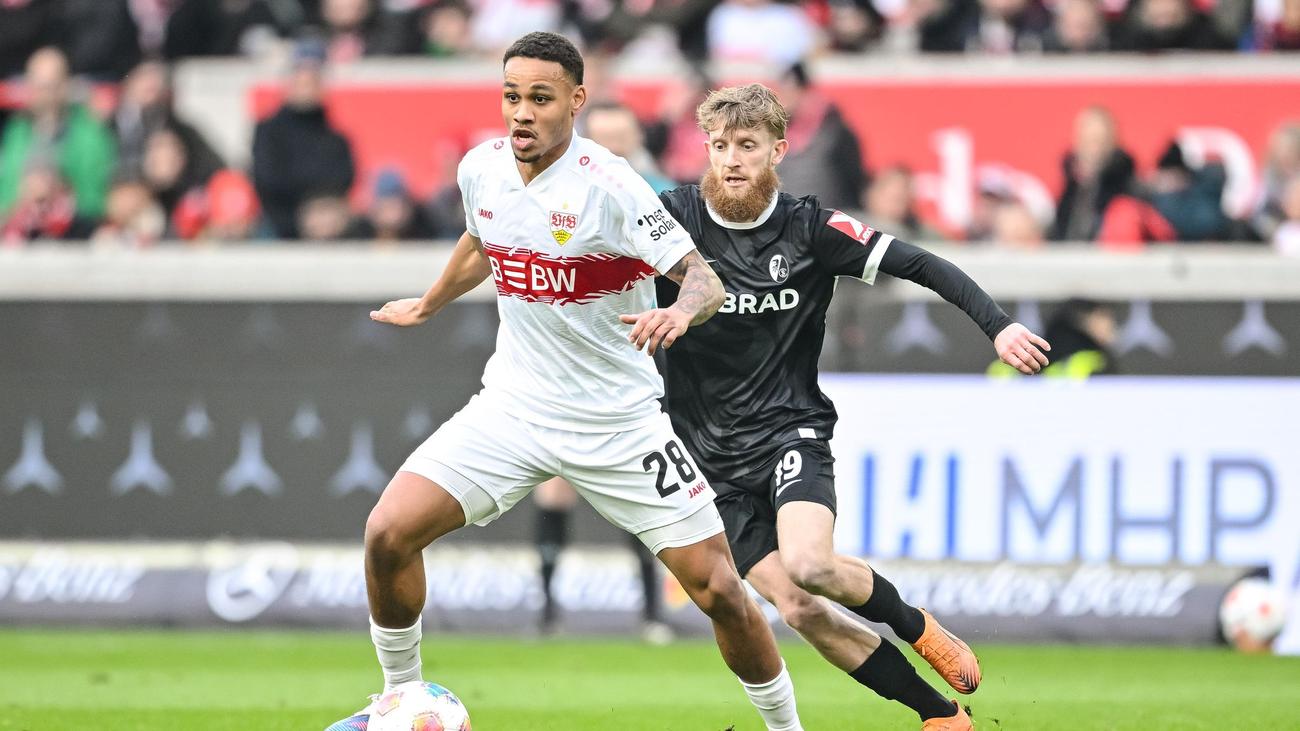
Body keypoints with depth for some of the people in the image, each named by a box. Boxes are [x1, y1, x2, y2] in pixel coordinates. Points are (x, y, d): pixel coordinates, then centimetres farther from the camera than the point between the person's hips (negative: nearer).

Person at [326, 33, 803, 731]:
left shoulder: (608, 187, -18)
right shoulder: (482, 168, -1)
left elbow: (704, 278, -21)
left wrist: (680, 311, -43)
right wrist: (428, 305, 39)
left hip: (618, 423, -4)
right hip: (513, 405, 4)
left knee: (718, 589, -8)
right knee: (388, 534, -12)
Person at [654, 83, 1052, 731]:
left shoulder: (808, 229, -3)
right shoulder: (674, 217, -3)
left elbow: (918, 265, -3)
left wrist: (997, 326, -14)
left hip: (790, 432, -1)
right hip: (712, 453, 1)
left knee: (808, 564, -30)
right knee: (801, 610, -11)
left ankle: (913, 625, 2)